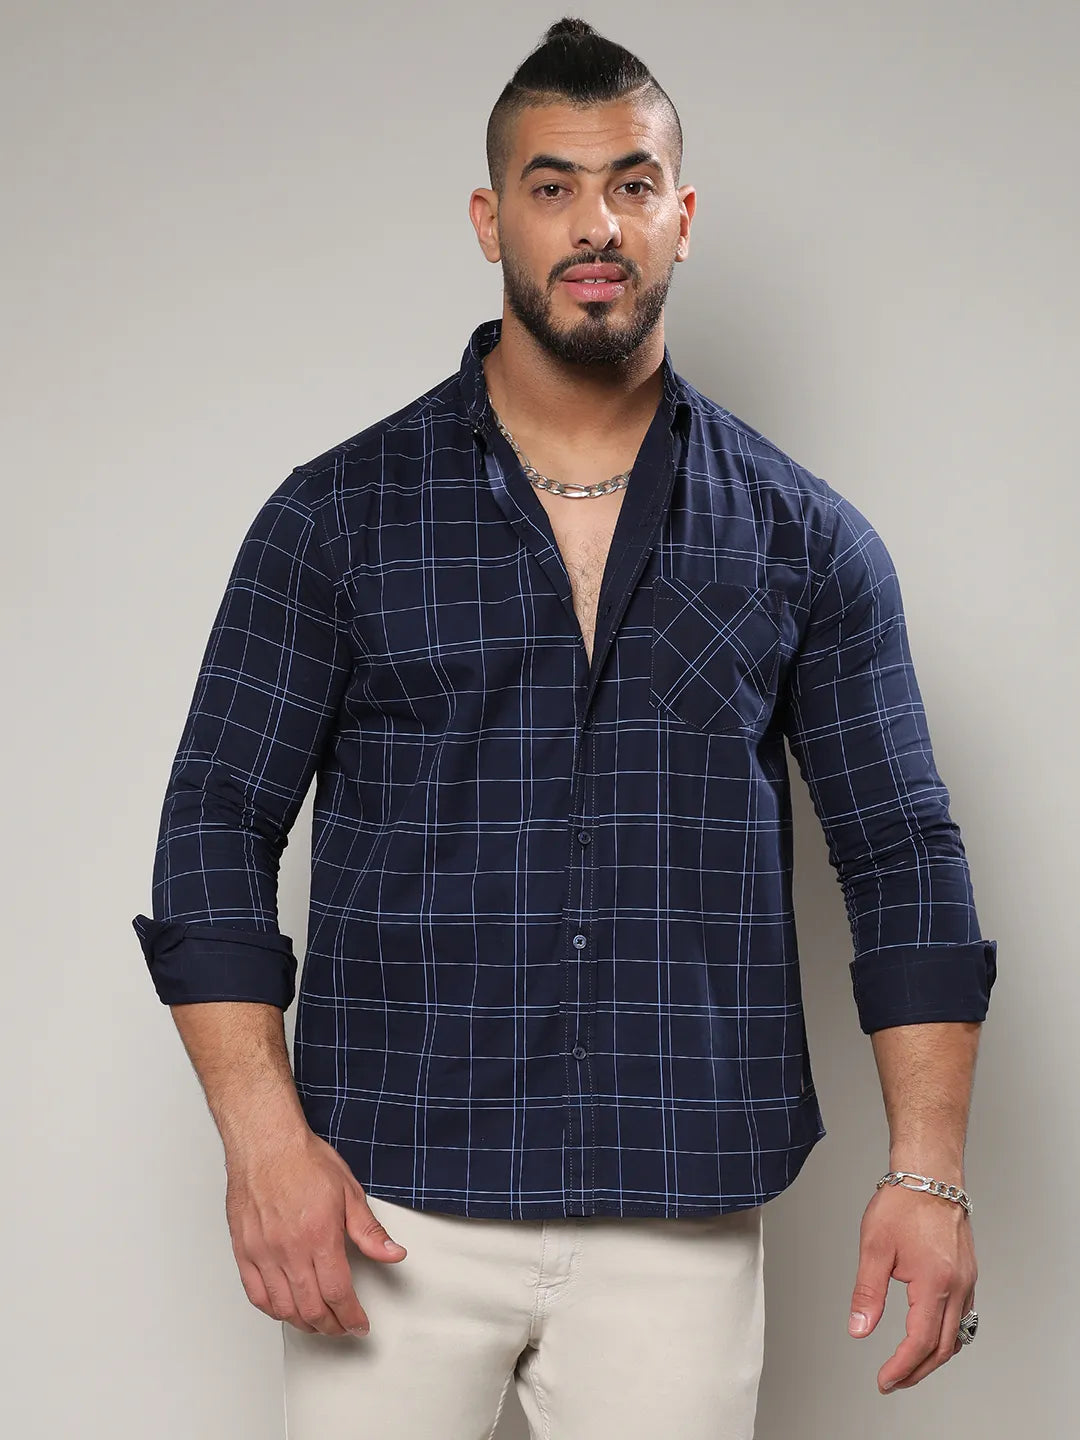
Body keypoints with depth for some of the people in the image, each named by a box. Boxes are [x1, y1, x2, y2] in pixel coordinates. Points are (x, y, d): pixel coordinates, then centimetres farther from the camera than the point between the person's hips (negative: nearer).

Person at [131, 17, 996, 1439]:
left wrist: (927, 1169, -2)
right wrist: (264, 1136, -10)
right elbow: (217, 829, 1)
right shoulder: (336, 516, 2)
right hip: (394, 1213, 0)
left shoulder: (806, 538, 5)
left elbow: (903, 854, 6)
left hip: (684, 1228, 1)